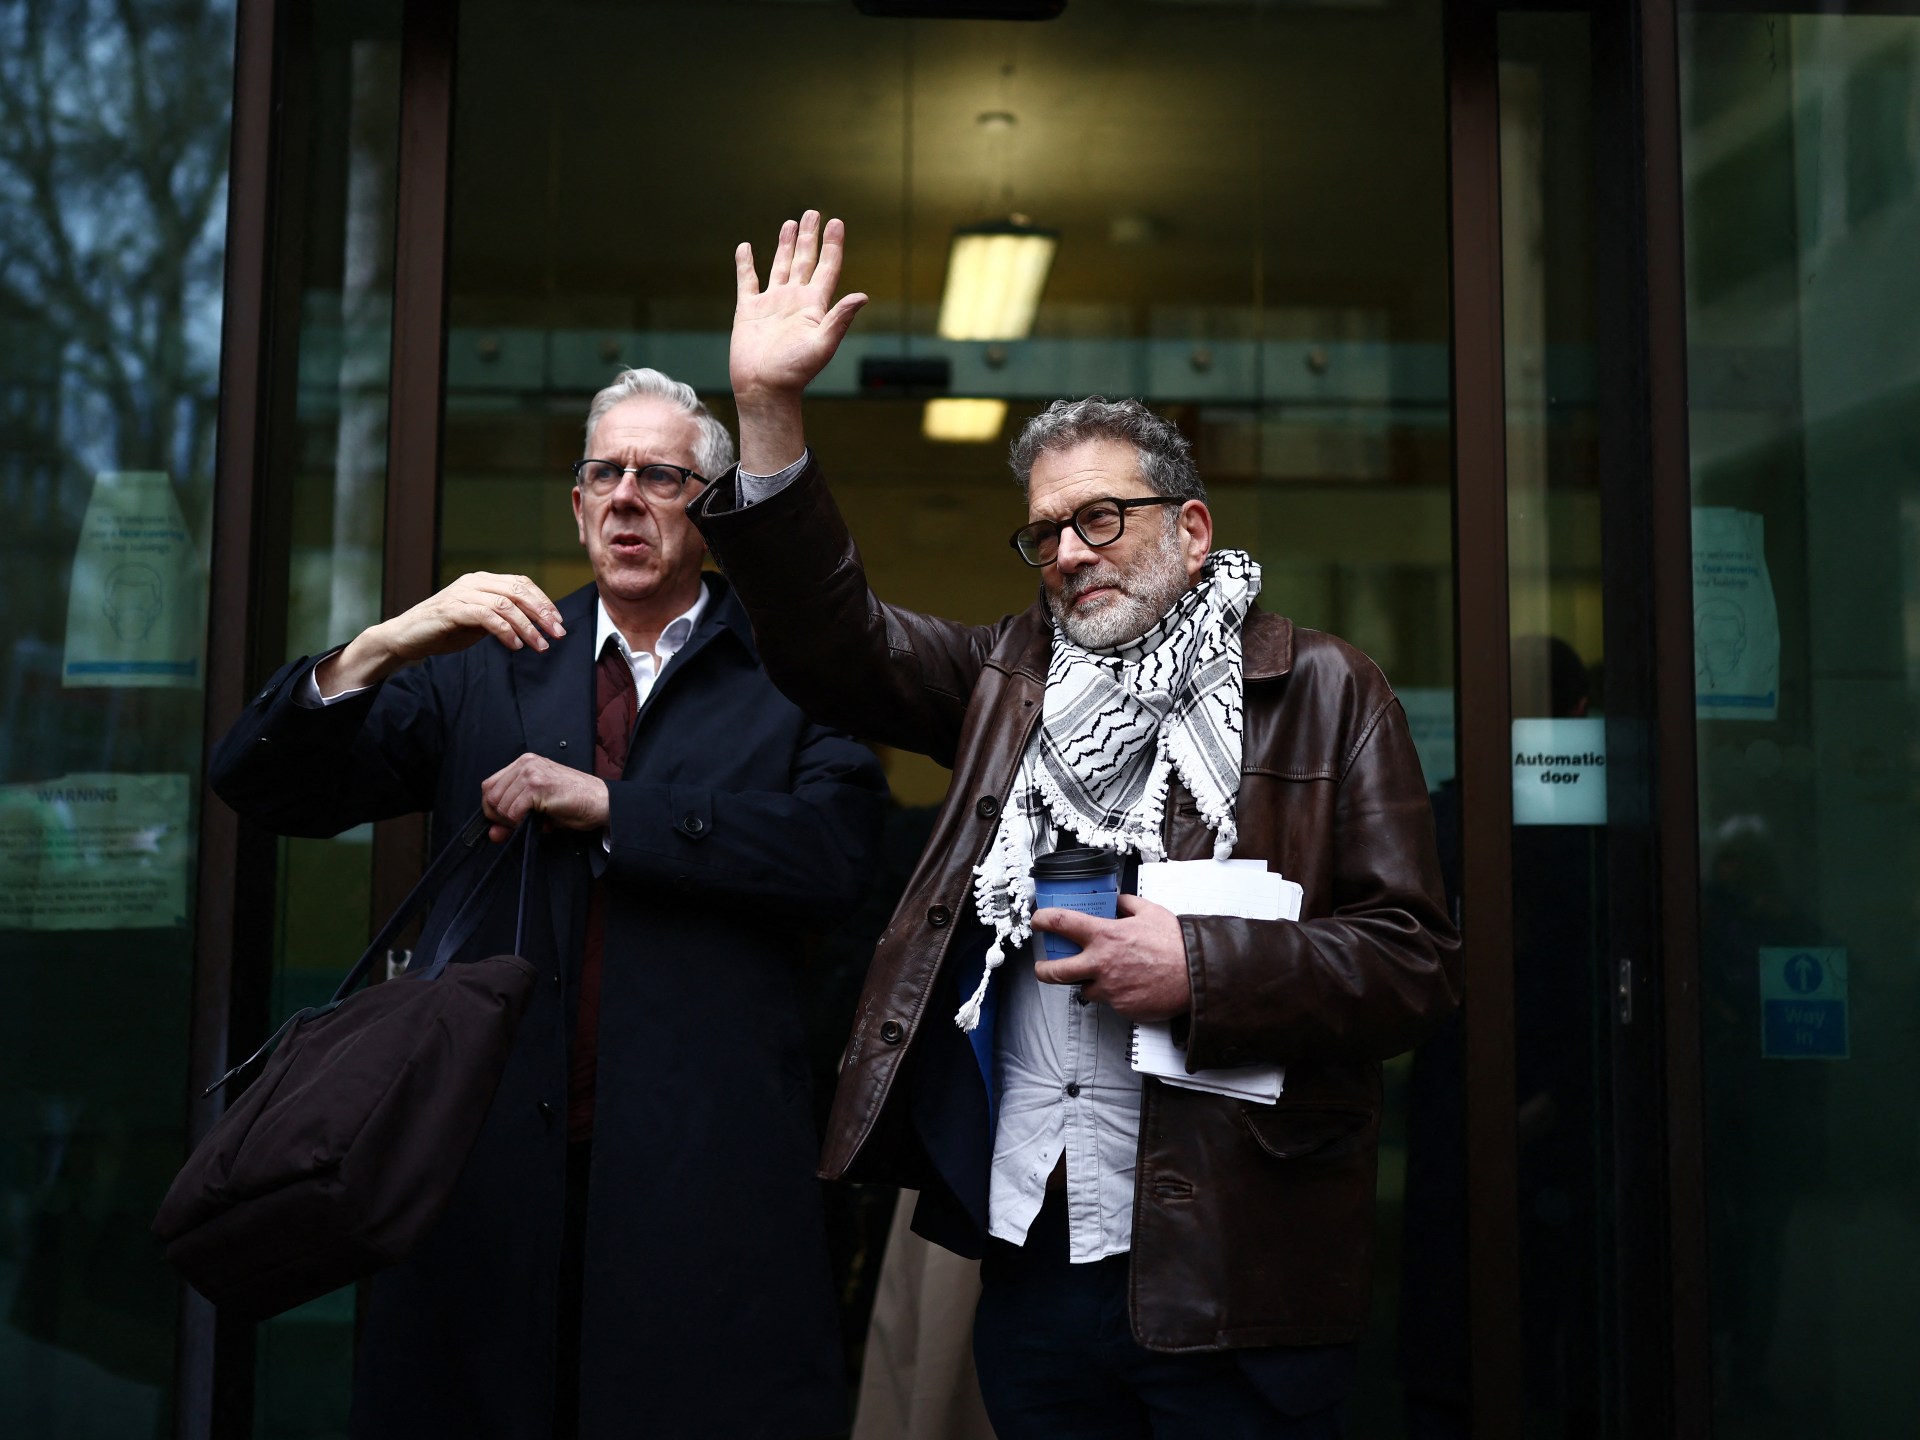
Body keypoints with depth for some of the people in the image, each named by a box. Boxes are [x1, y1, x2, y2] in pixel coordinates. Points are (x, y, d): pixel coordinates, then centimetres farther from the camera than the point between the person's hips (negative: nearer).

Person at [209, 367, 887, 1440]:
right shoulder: (480, 667, 12)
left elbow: (837, 851, -13)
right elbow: (268, 789, 4)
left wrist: (604, 805, -13)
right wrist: (380, 649, -14)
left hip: (705, 1173, -2)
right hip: (492, 1158, 3)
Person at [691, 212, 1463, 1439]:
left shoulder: (1324, 692, 0)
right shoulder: (1012, 678, 13)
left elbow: (1418, 966, -6)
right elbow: (832, 637, 1)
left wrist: (1202, 968, -18)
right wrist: (769, 410, -7)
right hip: (1034, 1258, 4)